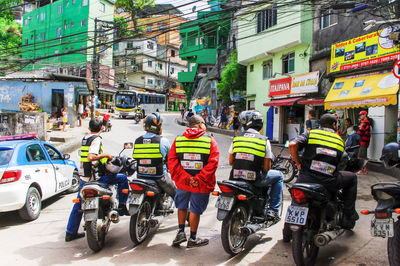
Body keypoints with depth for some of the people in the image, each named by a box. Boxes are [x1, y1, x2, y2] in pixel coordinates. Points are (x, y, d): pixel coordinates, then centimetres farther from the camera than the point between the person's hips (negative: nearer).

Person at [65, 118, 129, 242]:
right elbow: (91, 157, -27)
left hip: (83, 178, 9)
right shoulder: (96, 139, -12)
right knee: (122, 178, 1)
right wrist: (106, 155, -15)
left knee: (78, 206, 16)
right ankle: (122, 207, 2)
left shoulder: (84, 138, 14)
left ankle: (70, 233, 24)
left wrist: (105, 158, 28)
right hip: (94, 178, -9)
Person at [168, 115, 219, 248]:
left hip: (183, 182, 3)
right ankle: (192, 238, 23)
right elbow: (213, 162, -17)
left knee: (182, 206, 25)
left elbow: (172, 161, -7)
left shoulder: (178, 139, 3)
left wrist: (185, 178, -12)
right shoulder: (210, 140, -6)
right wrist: (199, 179, -18)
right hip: (201, 184, -3)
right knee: (195, 210, 10)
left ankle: (181, 232, 24)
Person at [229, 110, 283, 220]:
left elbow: (231, 161, 8)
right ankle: (273, 210, 17)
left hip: (235, 178, 4)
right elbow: (267, 167, -4)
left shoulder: (236, 138, 5)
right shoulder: (264, 140, -3)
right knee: (279, 175, 21)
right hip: (255, 180, -4)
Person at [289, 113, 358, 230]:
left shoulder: (310, 133, 8)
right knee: (352, 178, 28)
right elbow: (338, 164, 13)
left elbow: (292, 145, -8)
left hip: (306, 180, 0)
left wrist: (298, 163, 5)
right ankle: (348, 218, 28)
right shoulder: (340, 141, 14)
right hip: (328, 182, 0)